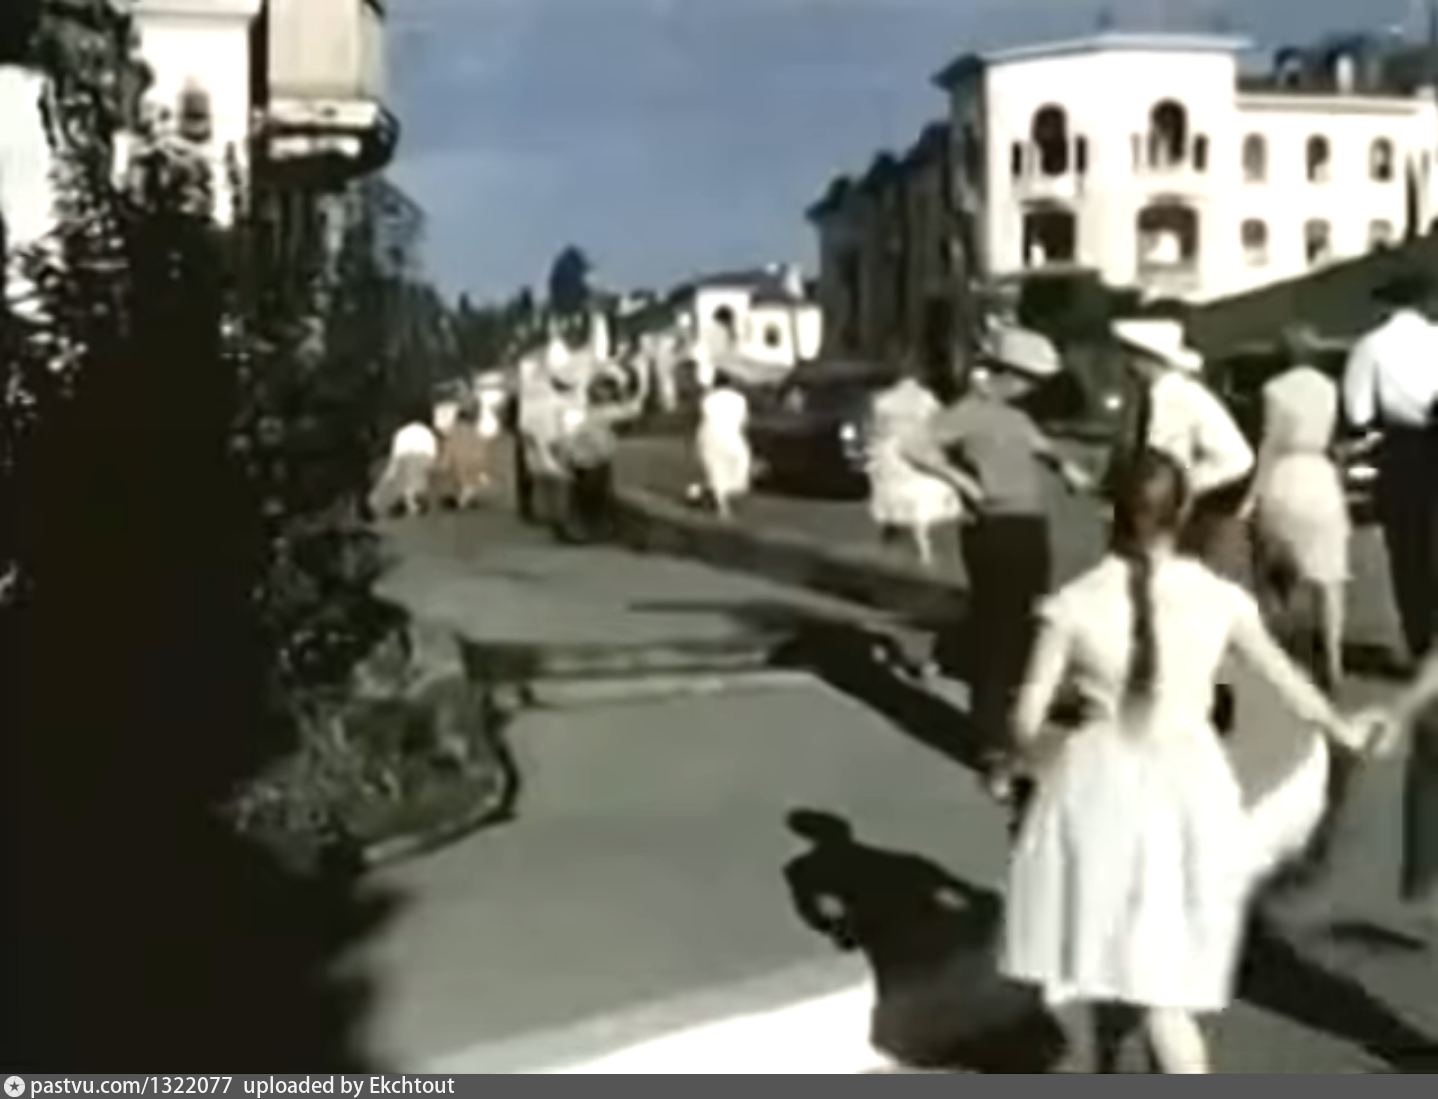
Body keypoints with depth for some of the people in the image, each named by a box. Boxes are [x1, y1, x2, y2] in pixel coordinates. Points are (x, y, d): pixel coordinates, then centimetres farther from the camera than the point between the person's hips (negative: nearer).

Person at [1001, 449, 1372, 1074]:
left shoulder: (1076, 603, -12)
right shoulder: (1221, 600, -8)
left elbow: (1028, 719, -10)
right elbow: (1291, 685, 5)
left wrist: (1043, 751, 13)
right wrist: (1344, 734, 24)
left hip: (1102, 782, -1)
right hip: (1189, 785, 1)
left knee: (1118, 955, 18)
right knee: (1169, 971, 17)